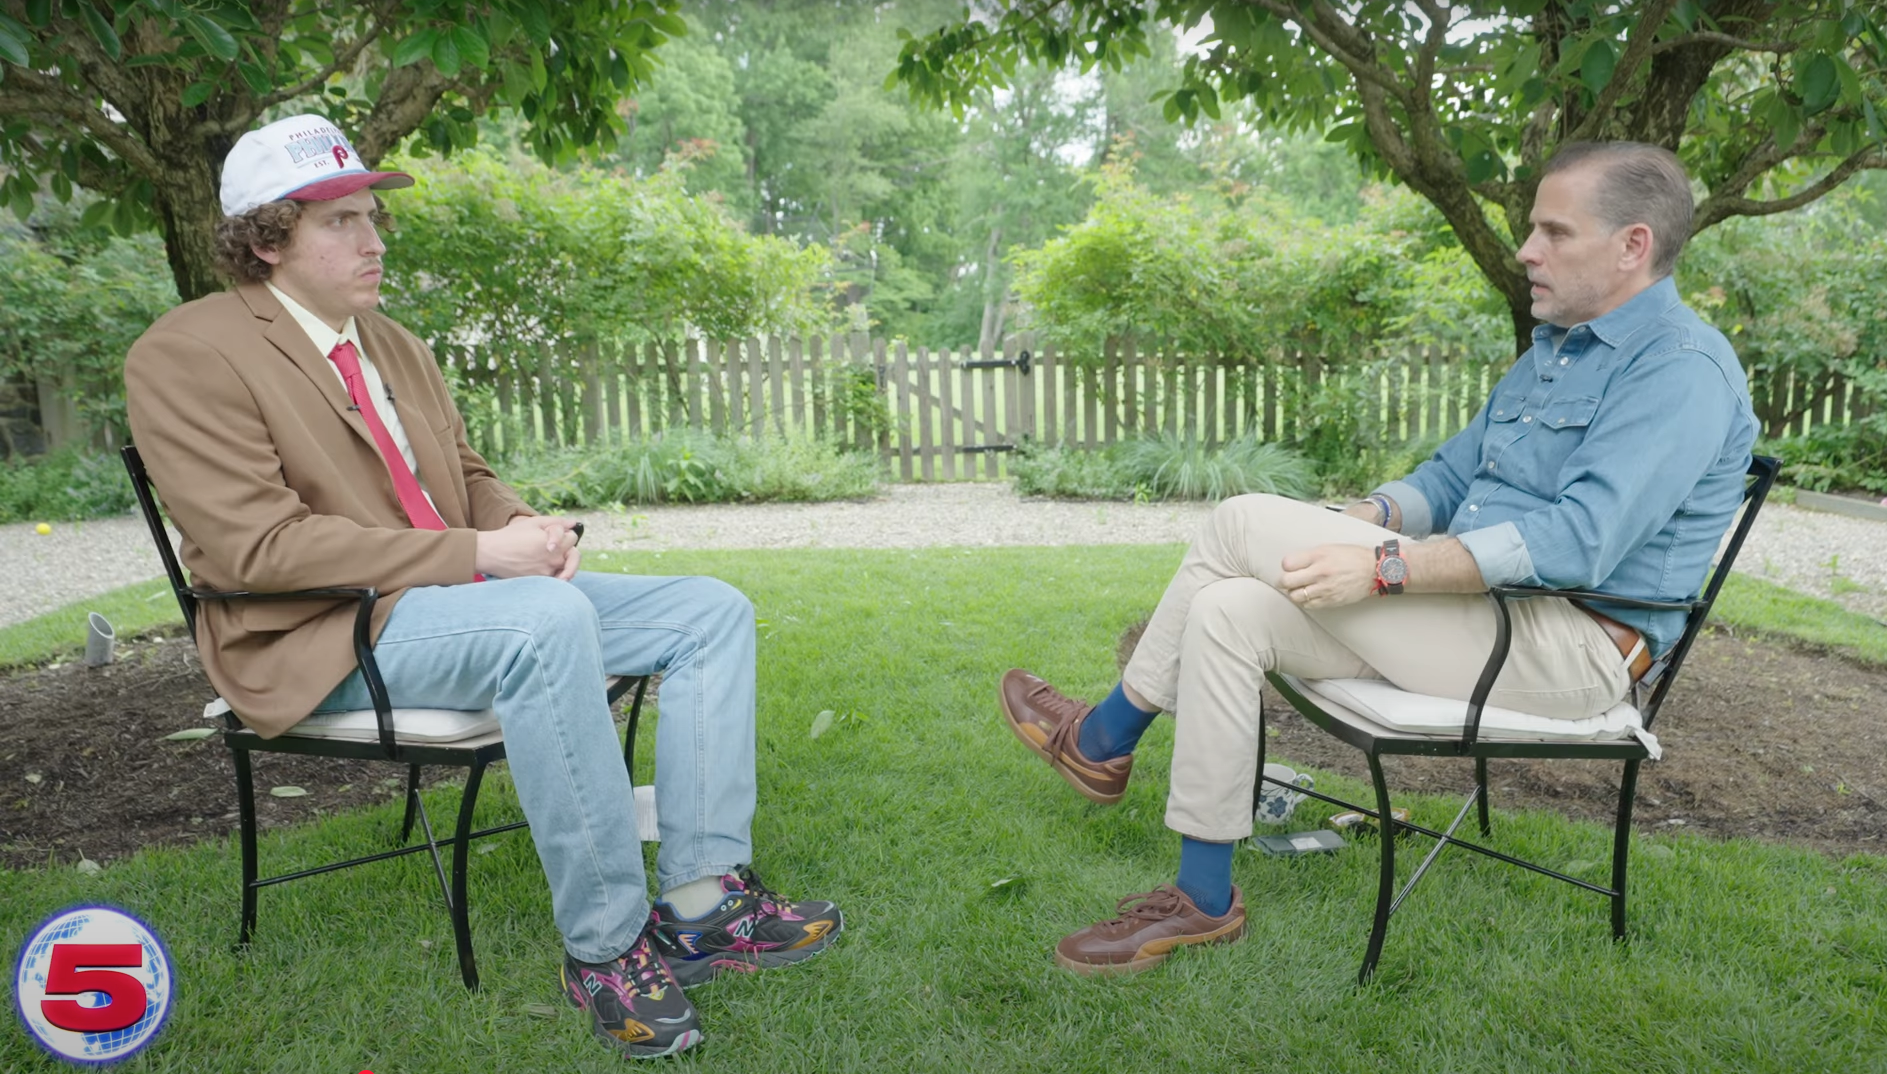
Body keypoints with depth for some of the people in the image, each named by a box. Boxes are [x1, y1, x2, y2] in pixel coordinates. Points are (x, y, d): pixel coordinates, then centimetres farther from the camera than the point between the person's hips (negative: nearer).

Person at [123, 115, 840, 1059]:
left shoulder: (395, 345, 17)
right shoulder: (186, 355, -8)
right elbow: (256, 547, -18)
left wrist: (529, 531, -2)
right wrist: (477, 554, -22)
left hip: (462, 593, 8)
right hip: (326, 639, -8)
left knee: (714, 611, -5)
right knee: (550, 619, -39)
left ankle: (700, 901, -12)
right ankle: (605, 947, -25)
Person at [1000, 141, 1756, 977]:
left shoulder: (1682, 369, -13)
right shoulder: (1552, 351, 18)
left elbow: (1577, 542, -25)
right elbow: (1449, 477, 21)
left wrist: (1382, 568, -27)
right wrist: (1363, 520, 0)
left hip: (1569, 646, -9)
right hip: (1480, 613, 9)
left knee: (1244, 524, -18)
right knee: (1231, 611, -8)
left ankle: (1106, 735, -1)